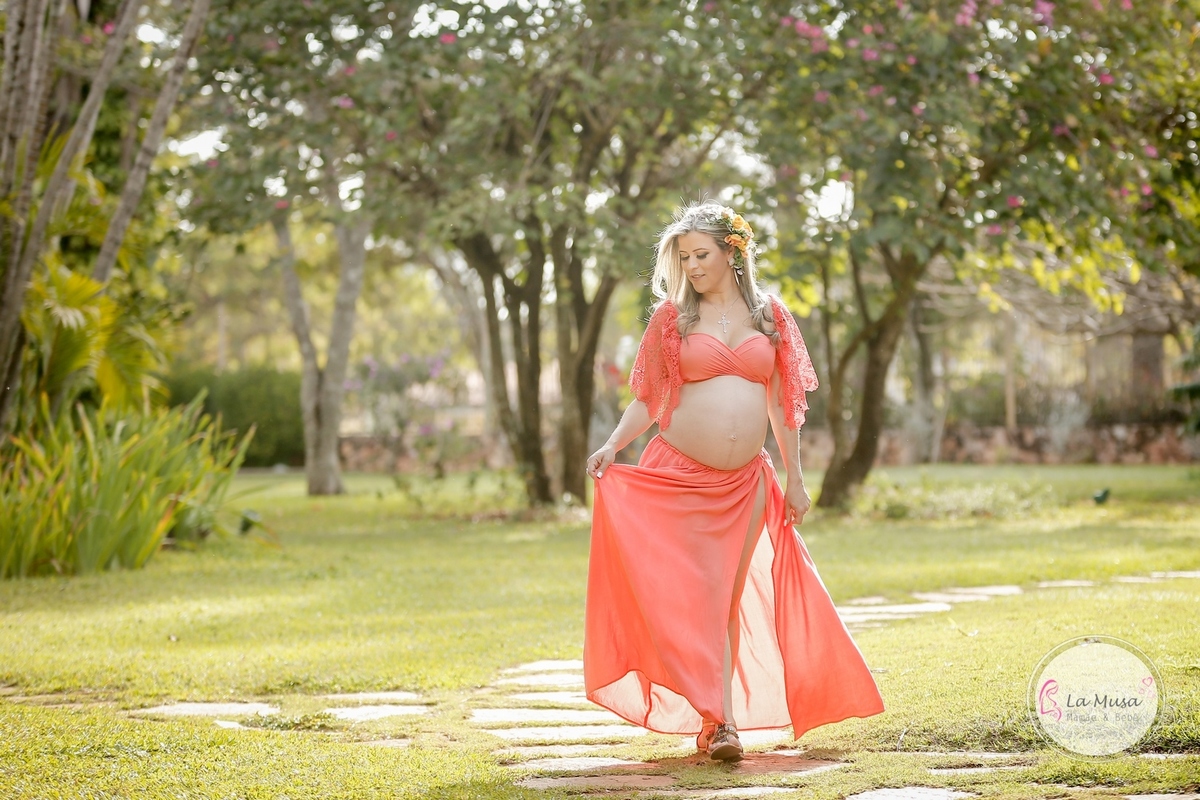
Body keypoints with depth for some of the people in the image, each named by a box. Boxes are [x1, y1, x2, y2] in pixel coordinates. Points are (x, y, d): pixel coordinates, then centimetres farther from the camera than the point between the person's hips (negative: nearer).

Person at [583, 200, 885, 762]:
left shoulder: (769, 314, 8)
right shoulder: (672, 316, 3)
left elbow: (780, 402, 11)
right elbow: (647, 399, 3)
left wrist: (794, 477, 9)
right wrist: (613, 445, -14)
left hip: (744, 483, 2)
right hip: (677, 476, -2)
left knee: (729, 597, 5)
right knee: (694, 594, -7)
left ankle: (720, 714, 11)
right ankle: (717, 721, -9)